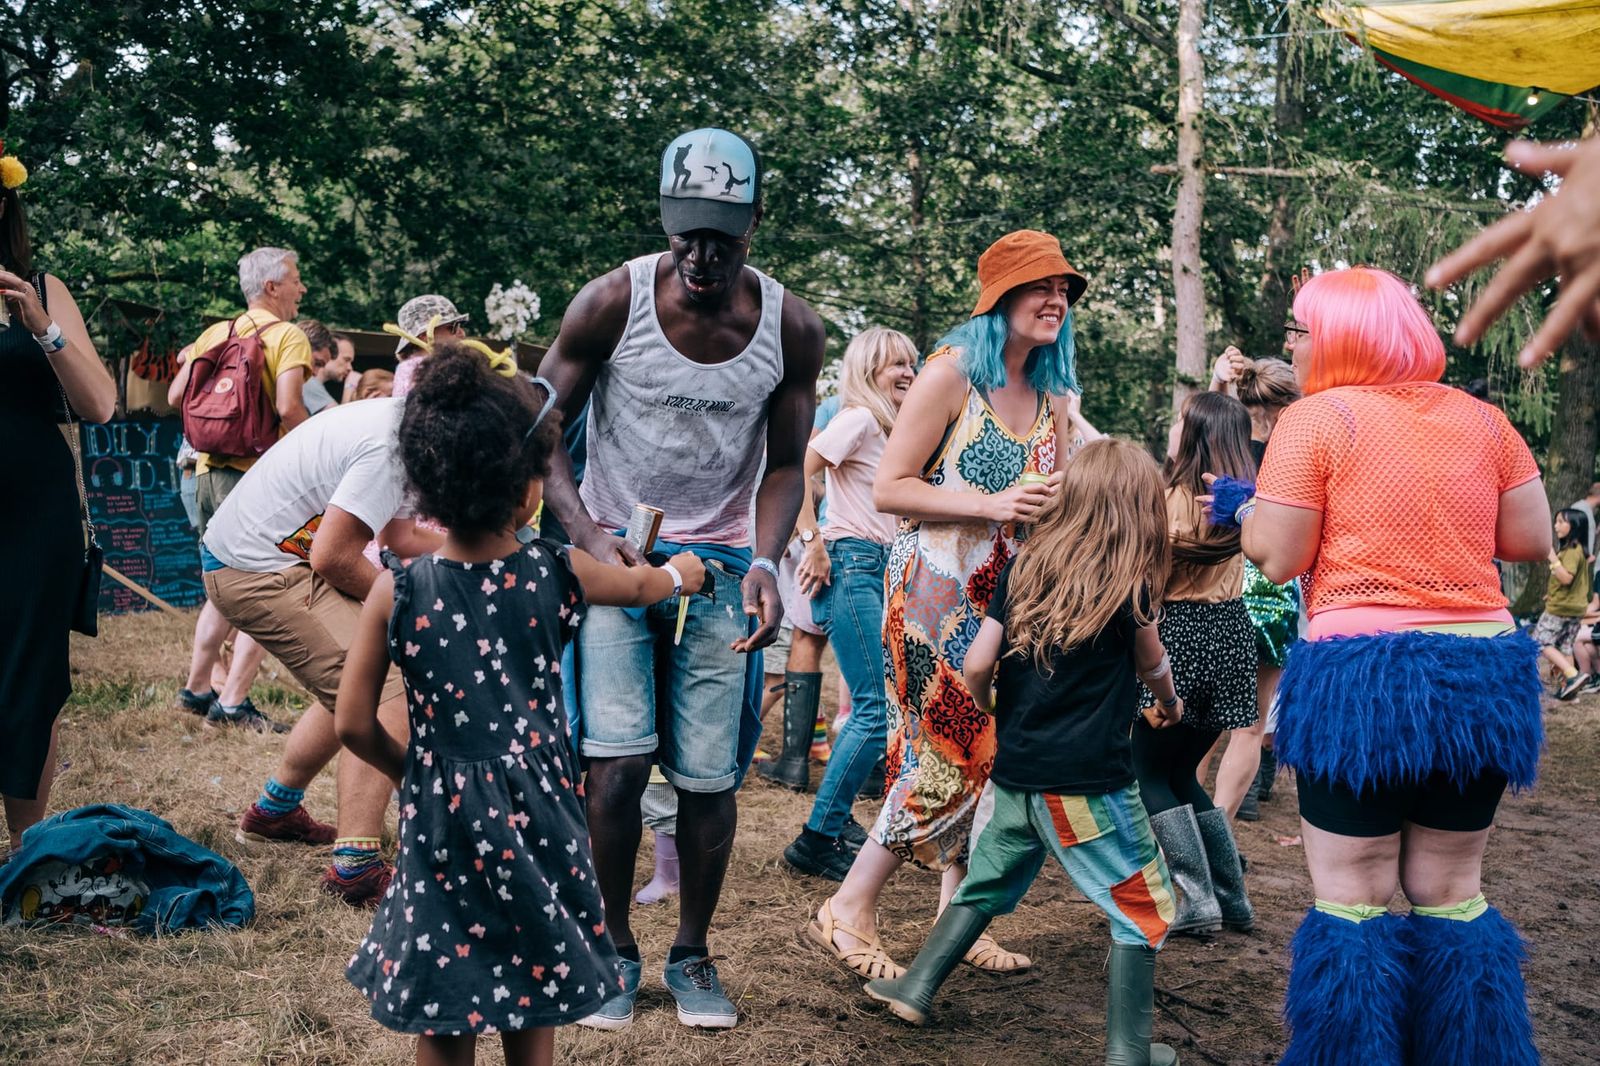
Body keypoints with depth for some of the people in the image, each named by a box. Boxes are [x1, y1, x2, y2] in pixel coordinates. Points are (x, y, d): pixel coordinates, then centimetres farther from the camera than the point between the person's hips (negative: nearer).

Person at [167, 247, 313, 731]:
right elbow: (288, 408, -20)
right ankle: (233, 702, -6)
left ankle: (197, 688, 25)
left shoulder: (215, 333, 13)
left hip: (210, 469, 7)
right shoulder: (287, 336, -7)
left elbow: (176, 396, 9)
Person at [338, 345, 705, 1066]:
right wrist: (682, 573, 35)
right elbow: (643, 585, 12)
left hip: (442, 812, 0)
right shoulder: (558, 575, -10)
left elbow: (354, 724, -8)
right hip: (538, 811, 1)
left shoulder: (397, 591, -12)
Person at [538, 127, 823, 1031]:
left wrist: (766, 563, -17)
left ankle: (692, 956, 23)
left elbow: (784, 466, 0)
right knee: (619, 761, -13)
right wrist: (586, 533, -21)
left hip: (720, 563, 2)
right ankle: (615, 950, 11)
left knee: (709, 776, 1)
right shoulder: (612, 303, -13)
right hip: (614, 550, -1)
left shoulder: (791, 328, -7)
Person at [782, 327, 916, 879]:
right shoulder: (858, 418, -8)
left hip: (878, 570, 9)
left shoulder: (888, 427, 19)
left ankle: (835, 819, 23)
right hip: (849, 566, -9)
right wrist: (814, 544, -19)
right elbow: (796, 470, -20)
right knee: (877, 710, -12)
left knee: (870, 707, 12)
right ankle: (816, 841, -7)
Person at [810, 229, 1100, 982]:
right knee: (951, 753, -8)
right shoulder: (952, 372, -9)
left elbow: (1052, 500, 22)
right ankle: (848, 913, 4)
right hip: (936, 589, -7)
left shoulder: (1052, 396, 12)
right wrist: (993, 506, -20)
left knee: (992, 754, 7)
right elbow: (888, 488, -13)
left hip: (1009, 595, 7)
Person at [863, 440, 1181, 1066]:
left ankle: (917, 988, 25)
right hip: (1089, 782, -5)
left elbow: (975, 666, 1)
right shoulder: (1130, 587, -8)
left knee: (986, 885, 23)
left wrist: (989, 706, 23)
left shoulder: (1023, 569, 3)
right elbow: (1152, 665, 11)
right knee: (1143, 909, 9)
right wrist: (1168, 702, 34)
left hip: (1014, 772, 5)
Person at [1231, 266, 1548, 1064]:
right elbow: (1533, 540, 8)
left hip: (1362, 677, -5)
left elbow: (1276, 559, -9)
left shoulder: (1317, 418, -6)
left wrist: (1242, 506, 11)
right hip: (1480, 674, 5)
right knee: (1451, 896, 15)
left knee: (1353, 902, 4)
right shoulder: (1481, 419, 7)